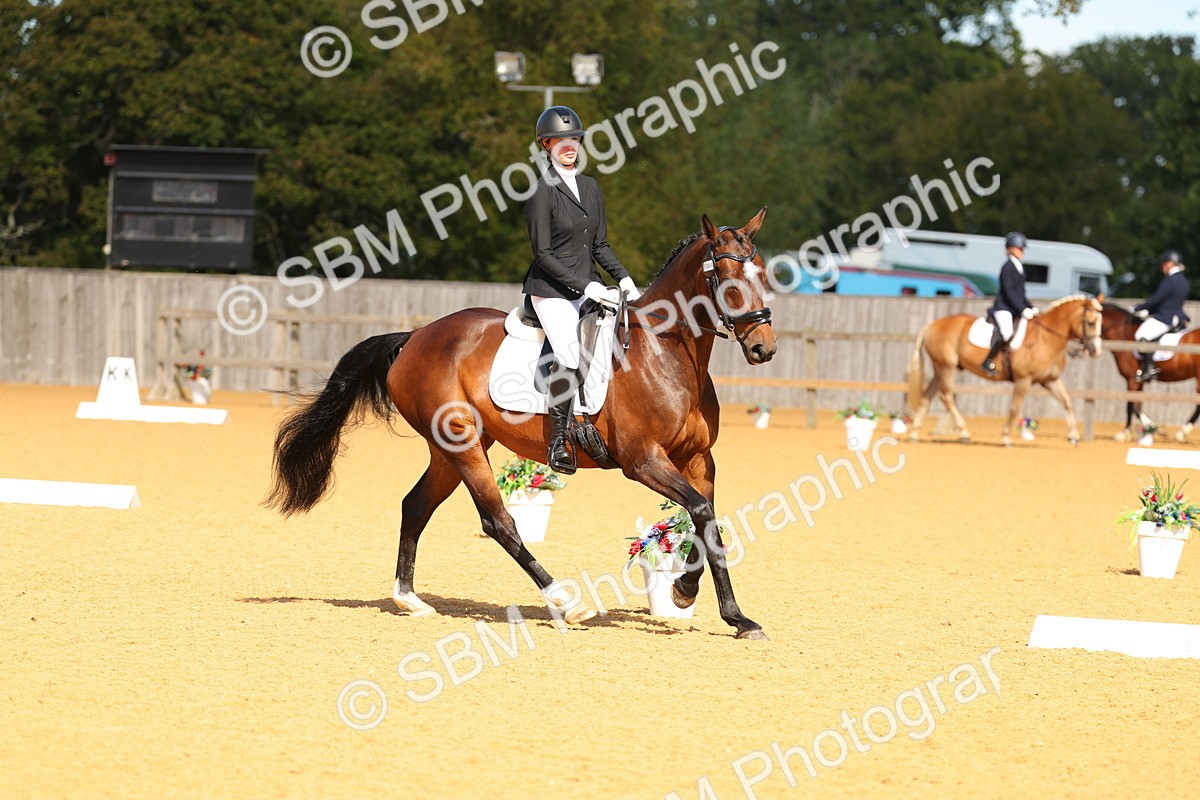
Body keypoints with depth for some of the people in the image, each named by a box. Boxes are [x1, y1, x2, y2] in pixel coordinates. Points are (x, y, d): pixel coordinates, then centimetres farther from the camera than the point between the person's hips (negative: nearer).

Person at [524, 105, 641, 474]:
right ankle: (557, 440, -16)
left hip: (588, 288, 7)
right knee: (570, 354, -25)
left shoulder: (590, 187, 13)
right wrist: (585, 286, -18)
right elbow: (543, 253, -12)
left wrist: (623, 278, 2)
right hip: (551, 290, -7)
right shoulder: (542, 191, -8)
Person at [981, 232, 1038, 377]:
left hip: (1015, 310, 9)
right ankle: (988, 362, -21)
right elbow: (1009, 292, -16)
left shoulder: (1020, 268, 17)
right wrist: (1023, 310, -21)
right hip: (1003, 308, -9)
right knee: (1007, 332, -33)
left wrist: (1031, 308, 10)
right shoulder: (1007, 267, -9)